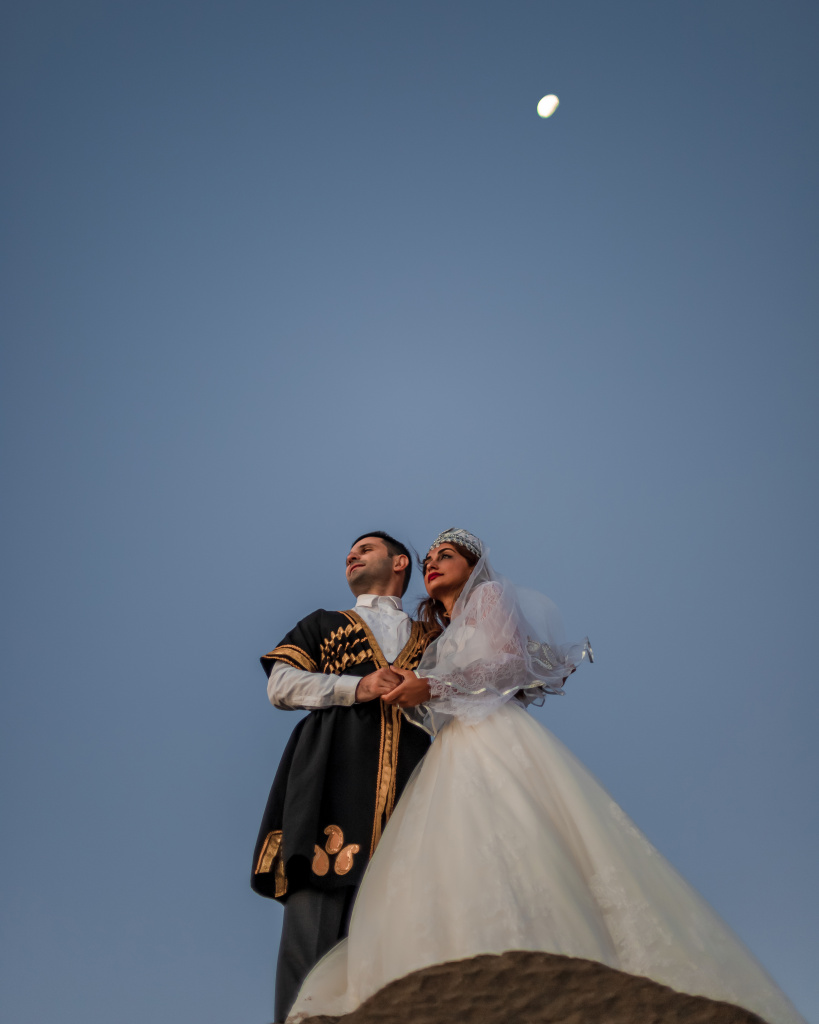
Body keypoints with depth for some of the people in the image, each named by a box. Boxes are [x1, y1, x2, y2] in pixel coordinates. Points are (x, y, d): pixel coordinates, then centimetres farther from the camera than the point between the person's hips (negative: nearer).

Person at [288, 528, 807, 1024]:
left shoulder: (490, 594, 14)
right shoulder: (441, 637, 33)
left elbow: (508, 660, -3)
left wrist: (431, 684, -4)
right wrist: (409, 700, 13)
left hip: (497, 743, -6)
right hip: (455, 760, 6)